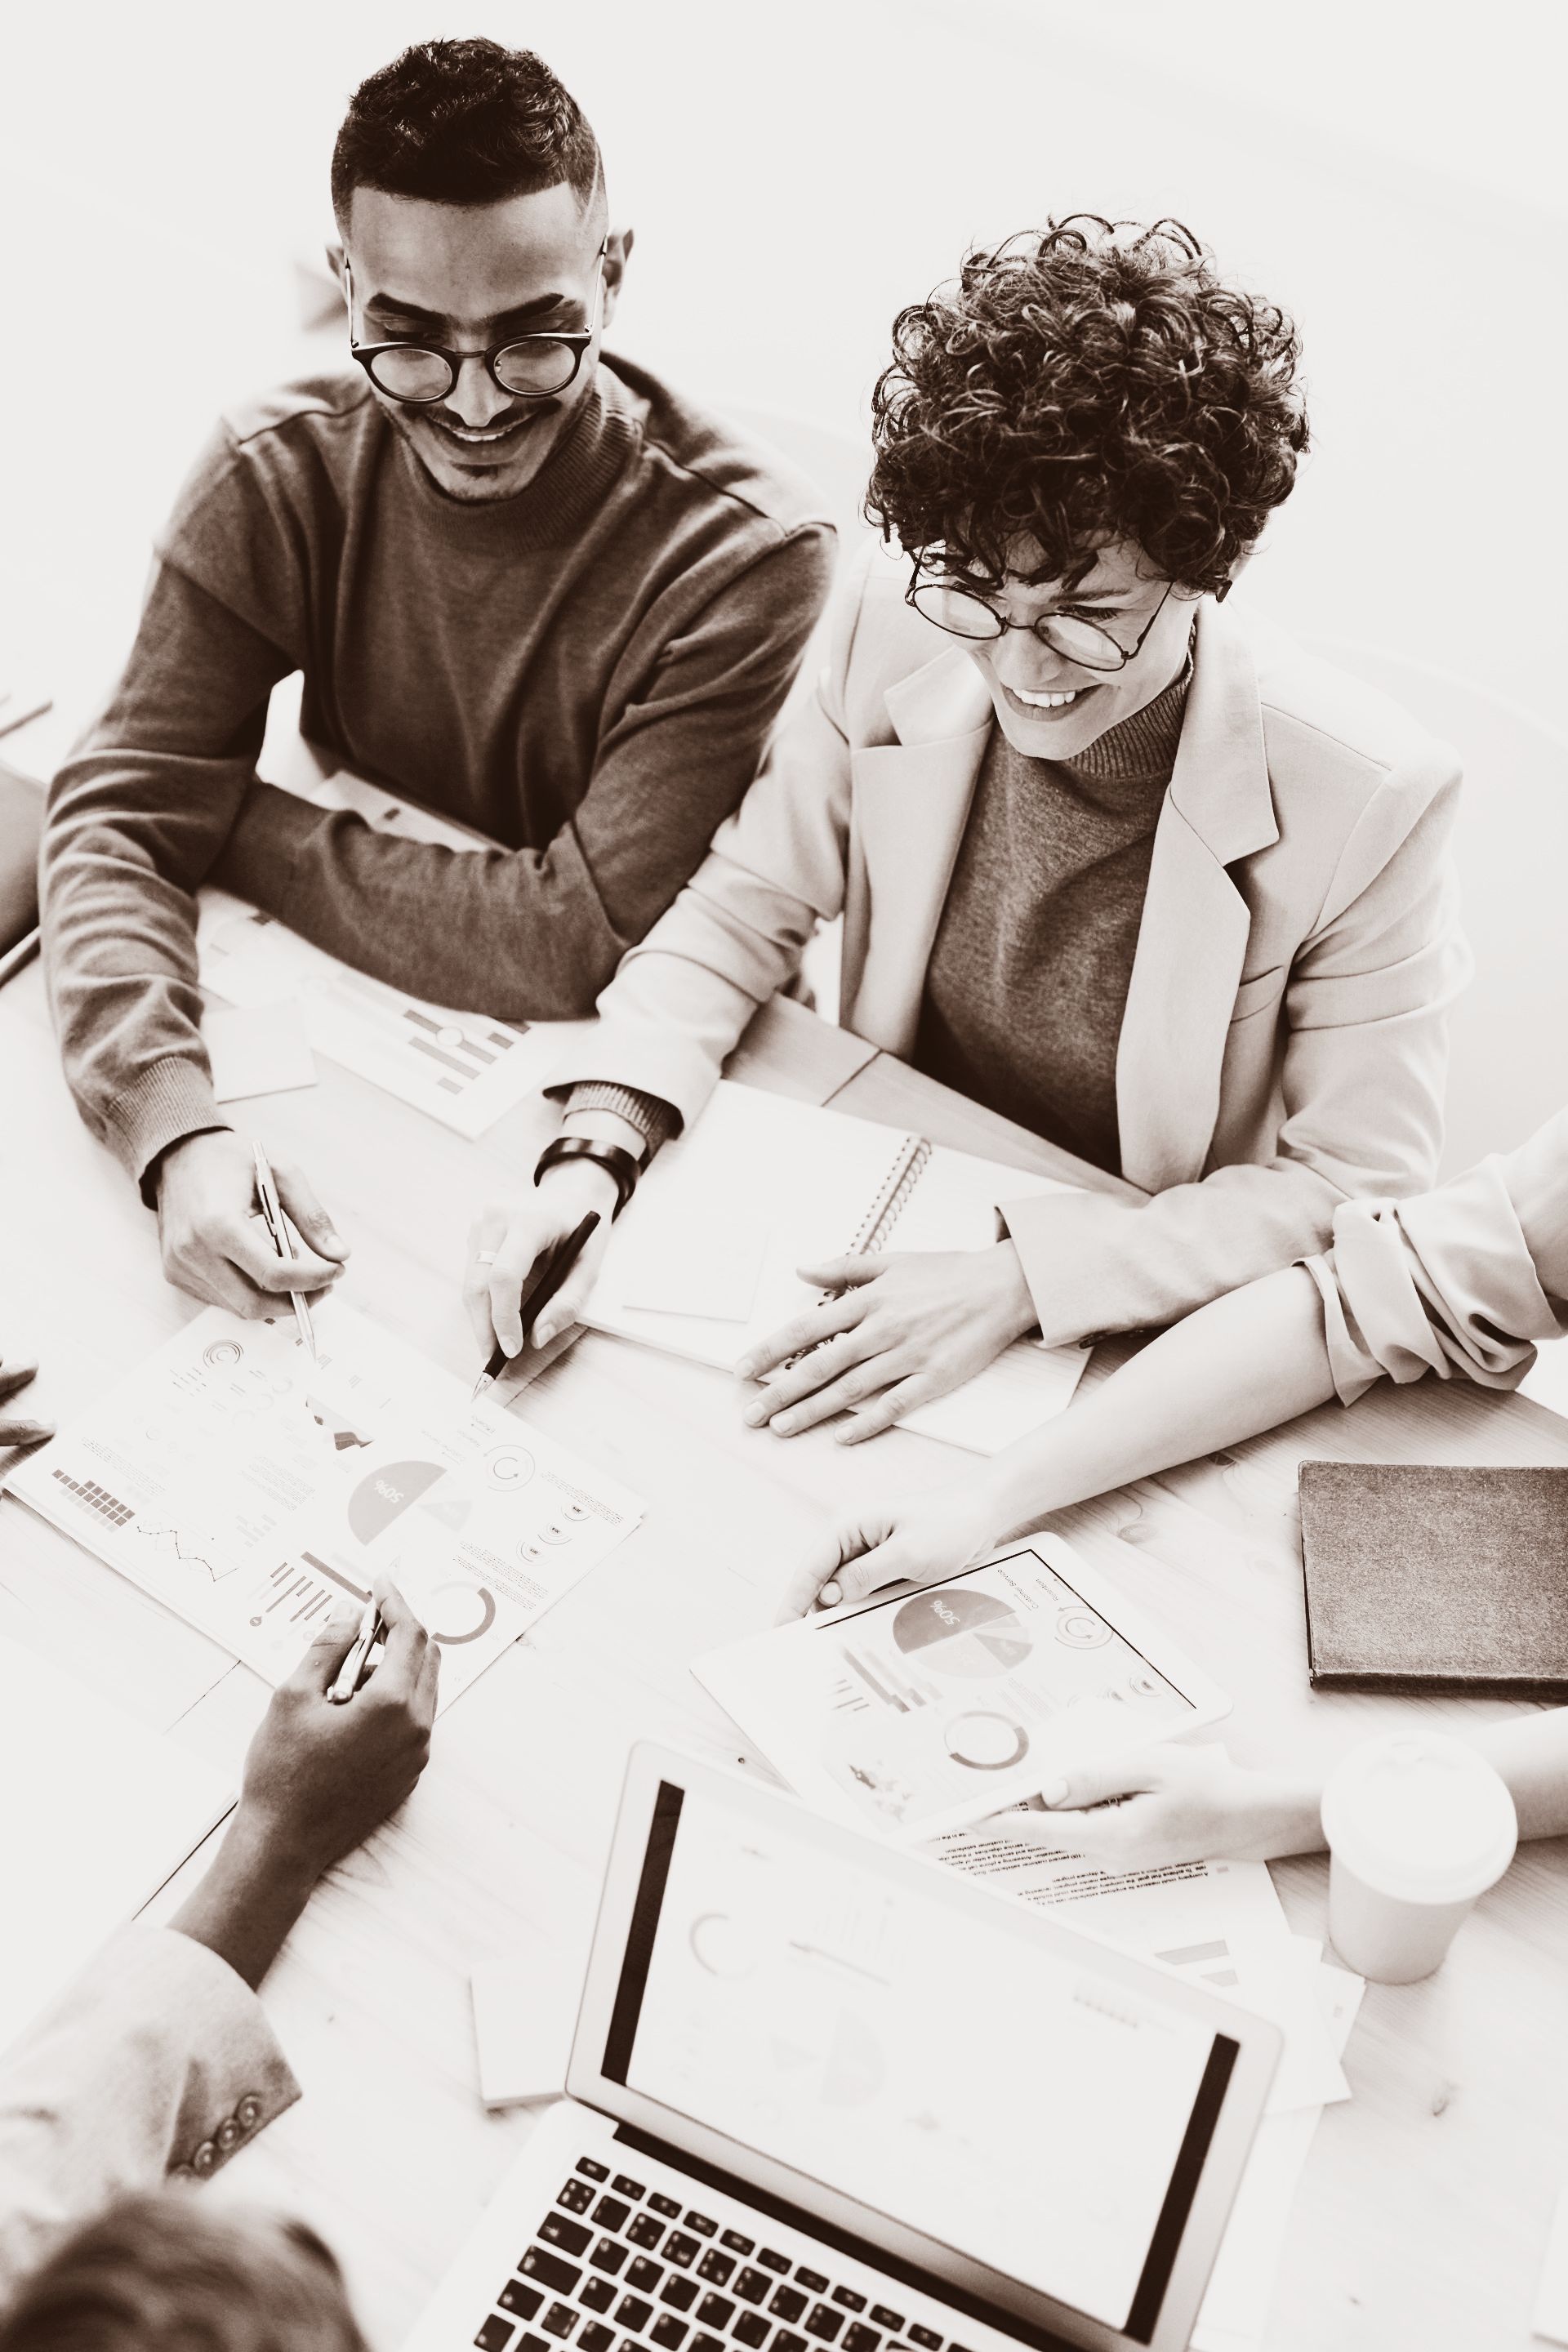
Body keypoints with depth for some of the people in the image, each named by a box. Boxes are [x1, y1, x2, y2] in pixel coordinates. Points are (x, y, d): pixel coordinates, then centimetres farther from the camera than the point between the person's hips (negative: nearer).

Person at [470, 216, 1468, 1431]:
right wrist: (596, 1151, -20)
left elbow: (1360, 1192, -16)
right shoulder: (899, 627, -15)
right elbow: (738, 914, -3)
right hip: (880, 1236, 3)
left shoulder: (1366, 797, -25)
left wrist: (1022, 1281, -26)